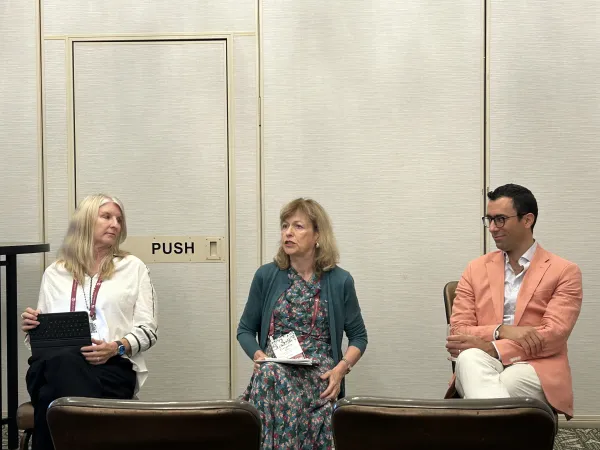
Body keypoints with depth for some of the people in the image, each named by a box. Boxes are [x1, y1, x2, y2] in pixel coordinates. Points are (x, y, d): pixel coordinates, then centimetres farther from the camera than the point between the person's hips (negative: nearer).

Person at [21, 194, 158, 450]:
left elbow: (148, 329, 7)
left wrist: (117, 347, -13)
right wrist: (32, 328, -3)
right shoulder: (54, 273, 20)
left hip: (113, 365, -2)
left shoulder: (133, 267, 14)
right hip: (56, 364, 2)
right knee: (63, 361, -38)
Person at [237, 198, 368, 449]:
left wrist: (341, 368, -9)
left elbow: (358, 336, 9)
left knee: (275, 382, -34)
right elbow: (245, 330, 13)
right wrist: (258, 355, -8)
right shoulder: (266, 276, 5)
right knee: (269, 375, -36)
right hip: (273, 370, 2)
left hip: (319, 375, -1)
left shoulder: (340, 281, 1)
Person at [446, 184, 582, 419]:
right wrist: (501, 330, -13)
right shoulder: (476, 269, 16)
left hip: (535, 370, -3)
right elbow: (458, 331, 8)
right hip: (481, 365, 3)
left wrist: (491, 348, -19)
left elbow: (554, 335, -7)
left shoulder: (564, 272, 6)